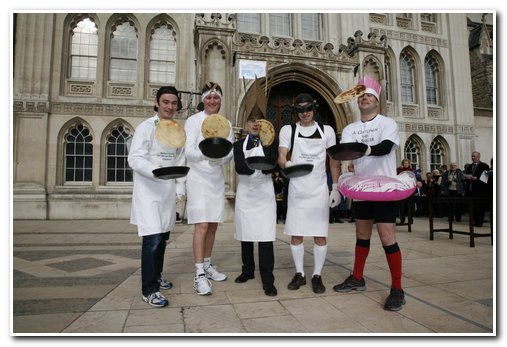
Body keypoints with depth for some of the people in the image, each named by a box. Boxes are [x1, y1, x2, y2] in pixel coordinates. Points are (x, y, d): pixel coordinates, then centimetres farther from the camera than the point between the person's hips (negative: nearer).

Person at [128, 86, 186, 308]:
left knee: (163, 236, 14)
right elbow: (134, 159, -16)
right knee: (152, 238, -12)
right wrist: (156, 171, -33)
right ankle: (149, 289, -1)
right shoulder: (146, 127, -7)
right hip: (148, 190, -6)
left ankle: (156, 276, 33)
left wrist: (180, 188, 5)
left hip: (168, 191, 6)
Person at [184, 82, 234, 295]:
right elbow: (188, 152, -14)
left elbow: (230, 154, 4)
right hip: (198, 178, -5)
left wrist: (219, 157, -19)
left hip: (217, 179, 5)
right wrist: (206, 154, -34)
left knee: (212, 226, 11)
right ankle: (199, 276, -5)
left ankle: (207, 265, 26)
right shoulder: (193, 121, -4)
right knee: (202, 226, -11)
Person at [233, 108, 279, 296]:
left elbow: (271, 166, -9)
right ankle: (247, 271, 27)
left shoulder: (271, 143, 6)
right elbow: (239, 167, -10)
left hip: (264, 193, -2)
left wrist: (266, 143, -18)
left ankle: (267, 280, -3)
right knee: (246, 235, 10)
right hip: (245, 193, 2)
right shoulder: (239, 144, 9)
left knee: (265, 237, -8)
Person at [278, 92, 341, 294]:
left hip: (319, 190, 0)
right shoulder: (287, 130, 6)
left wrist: (336, 188, 3)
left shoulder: (327, 131, 8)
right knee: (295, 234, 5)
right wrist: (286, 164, -28)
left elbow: (334, 162, 9)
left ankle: (317, 276, 16)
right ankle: (299, 274, 20)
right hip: (296, 190, 0)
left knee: (320, 235, 1)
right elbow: (281, 157, -5)